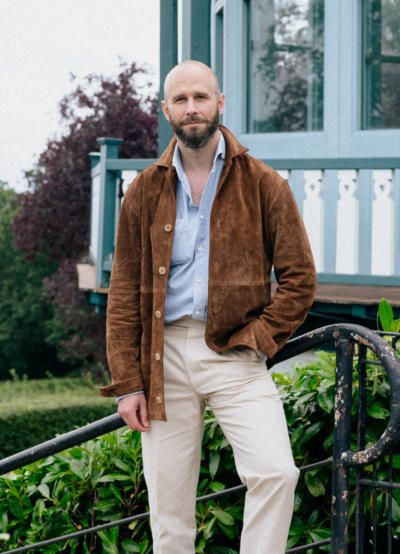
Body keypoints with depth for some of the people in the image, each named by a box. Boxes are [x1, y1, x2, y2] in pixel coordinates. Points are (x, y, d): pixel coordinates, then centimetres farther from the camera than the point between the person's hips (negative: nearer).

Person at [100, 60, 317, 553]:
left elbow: (299, 277, 4)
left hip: (234, 352, -2)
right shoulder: (145, 192, 9)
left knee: (276, 472, -20)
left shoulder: (263, 185, 3)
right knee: (168, 502, 4)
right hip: (165, 353, 2)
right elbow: (124, 293, 9)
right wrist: (127, 382, 2)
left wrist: (258, 339, -8)